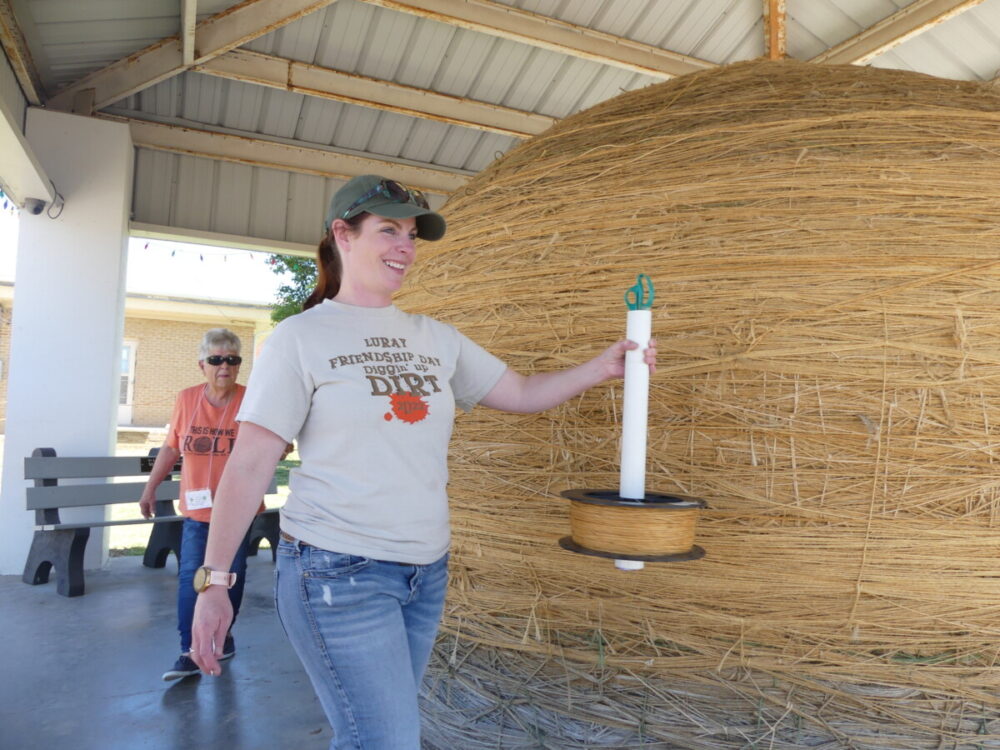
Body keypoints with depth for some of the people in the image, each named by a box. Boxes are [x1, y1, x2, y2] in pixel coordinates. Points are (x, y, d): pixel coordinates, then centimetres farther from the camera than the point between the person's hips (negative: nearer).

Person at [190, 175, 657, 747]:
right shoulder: (300, 338, -5)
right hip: (338, 571, -5)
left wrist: (601, 369, -2)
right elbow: (249, 465, -7)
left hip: (427, 572, 5)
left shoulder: (436, 337, 9)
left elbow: (521, 393, 12)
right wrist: (213, 581, -10)